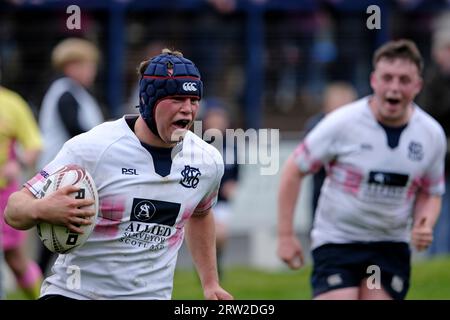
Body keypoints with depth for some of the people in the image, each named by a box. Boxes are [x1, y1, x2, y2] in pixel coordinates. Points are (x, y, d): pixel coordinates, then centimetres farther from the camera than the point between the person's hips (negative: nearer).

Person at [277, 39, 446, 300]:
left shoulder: (432, 135, -2)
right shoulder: (342, 124, -13)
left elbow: (431, 193, 14)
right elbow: (294, 171, -4)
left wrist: (424, 226, -9)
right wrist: (286, 235, -5)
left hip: (390, 247, 3)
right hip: (336, 240, -3)